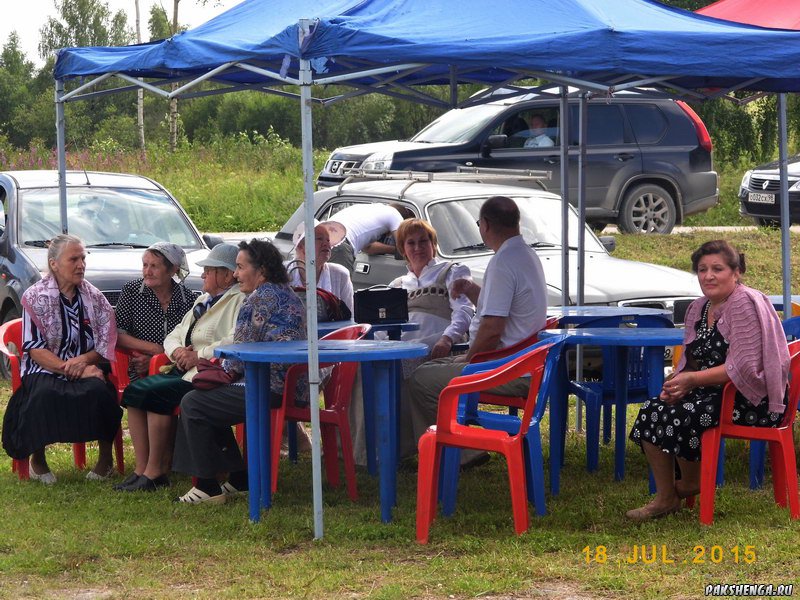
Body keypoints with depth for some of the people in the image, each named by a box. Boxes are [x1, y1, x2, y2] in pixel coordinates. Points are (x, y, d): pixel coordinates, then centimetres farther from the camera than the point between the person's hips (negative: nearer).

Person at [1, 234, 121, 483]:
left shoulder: (95, 298, 11)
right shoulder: (35, 297, 1)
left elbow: (107, 344, 8)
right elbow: (35, 349, -6)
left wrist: (84, 360, -13)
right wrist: (67, 368, -19)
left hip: (87, 368, 2)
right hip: (46, 370, -2)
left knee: (98, 391, -33)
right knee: (44, 394, -37)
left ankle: (106, 458, -12)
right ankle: (37, 459, -14)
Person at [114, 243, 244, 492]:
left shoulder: (241, 301, -4)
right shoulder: (203, 301, 26)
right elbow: (173, 336, 25)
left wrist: (199, 356, -19)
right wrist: (177, 351, 1)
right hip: (182, 370, 9)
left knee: (155, 394, -26)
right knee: (134, 390, -11)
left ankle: (155, 473, -16)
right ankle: (141, 468, -12)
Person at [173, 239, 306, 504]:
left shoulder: (261, 298, -13)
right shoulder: (286, 294, 19)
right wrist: (224, 370, 15)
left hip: (271, 389, -11)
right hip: (290, 384, 11)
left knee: (193, 404, -3)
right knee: (208, 398, 21)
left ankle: (208, 487, 1)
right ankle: (239, 479, 19)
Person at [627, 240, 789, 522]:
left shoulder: (745, 304, -14)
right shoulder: (698, 309, 13)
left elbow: (744, 369, -21)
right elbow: (693, 362, 18)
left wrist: (692, 379, -22)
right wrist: (678, 383, -5)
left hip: (752, 400, -8)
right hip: (716, 391, 8)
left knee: (681, 415, -25)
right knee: (651, 410, -11)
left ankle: (691, 483, 3)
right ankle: (664, 497, -6)